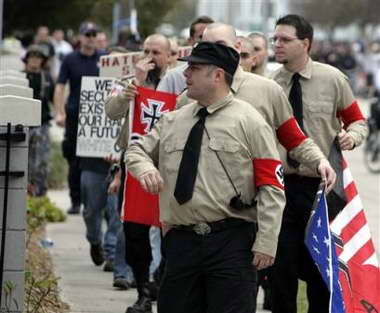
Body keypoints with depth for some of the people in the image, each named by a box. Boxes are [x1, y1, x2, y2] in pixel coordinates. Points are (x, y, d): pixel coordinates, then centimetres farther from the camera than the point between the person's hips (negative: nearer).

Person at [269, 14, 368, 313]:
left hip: (321, 186, -1)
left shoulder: (332, 79, -2)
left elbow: (357, 121, 6)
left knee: (321, 265, 8)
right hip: (281, 185, 1)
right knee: (283, 266, 4)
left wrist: (352, 135, -15)